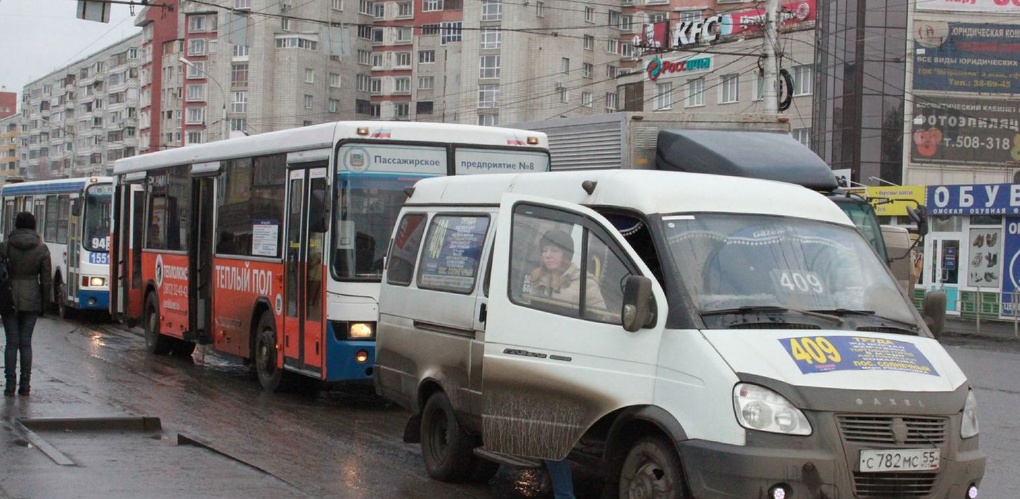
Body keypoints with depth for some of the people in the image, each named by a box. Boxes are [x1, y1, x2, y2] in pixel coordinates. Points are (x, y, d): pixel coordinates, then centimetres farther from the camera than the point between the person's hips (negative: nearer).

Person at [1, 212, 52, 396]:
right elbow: (46, 280, -1)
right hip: (31, 300, 1)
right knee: (26, 342, 7)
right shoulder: (42, 249, -2)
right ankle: (25, 384, 6)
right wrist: (44, 304, 9)